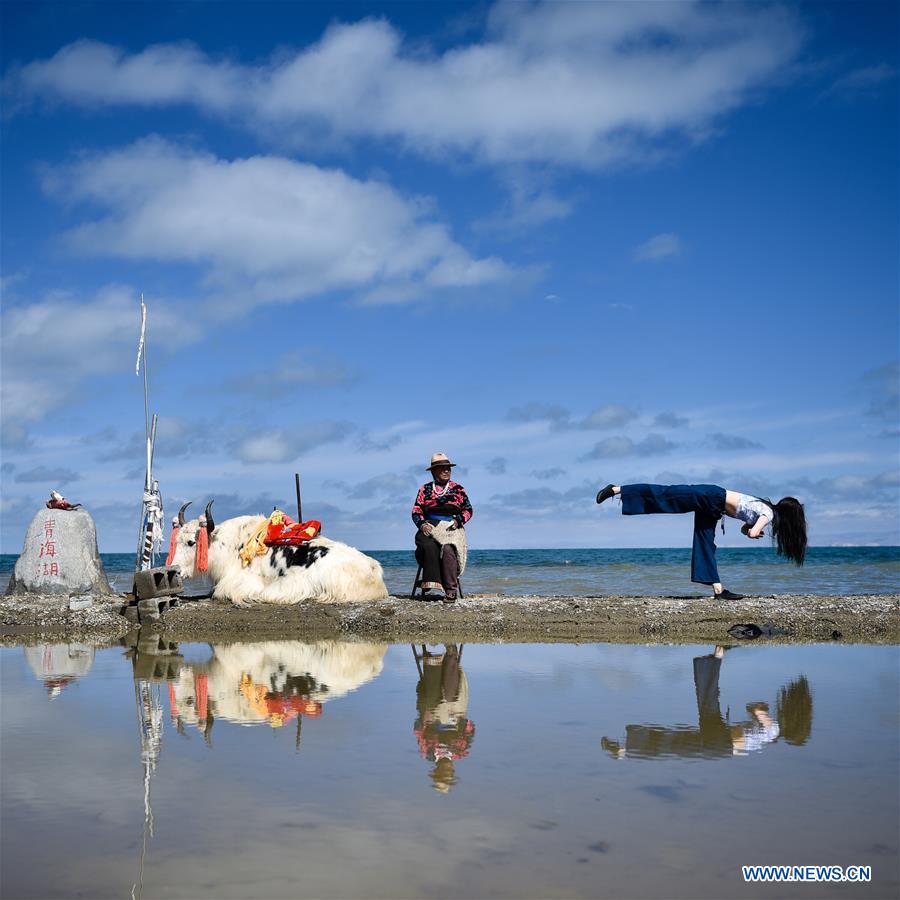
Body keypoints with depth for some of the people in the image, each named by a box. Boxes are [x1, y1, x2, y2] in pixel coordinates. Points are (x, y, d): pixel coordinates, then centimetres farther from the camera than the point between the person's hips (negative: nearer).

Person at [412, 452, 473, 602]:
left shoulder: (458, 489, 16)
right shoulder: (425, 489, 16)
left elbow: (468, 510, 13)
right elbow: (416, 511, 11)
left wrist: (458, 521, -6)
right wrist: (422, 524, -9)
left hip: (452, 528, -1)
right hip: (430, 527, 1)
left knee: (448, 548, -35)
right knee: (429, 546, -35)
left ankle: (451, 589, -35)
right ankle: (433, 588, -39)